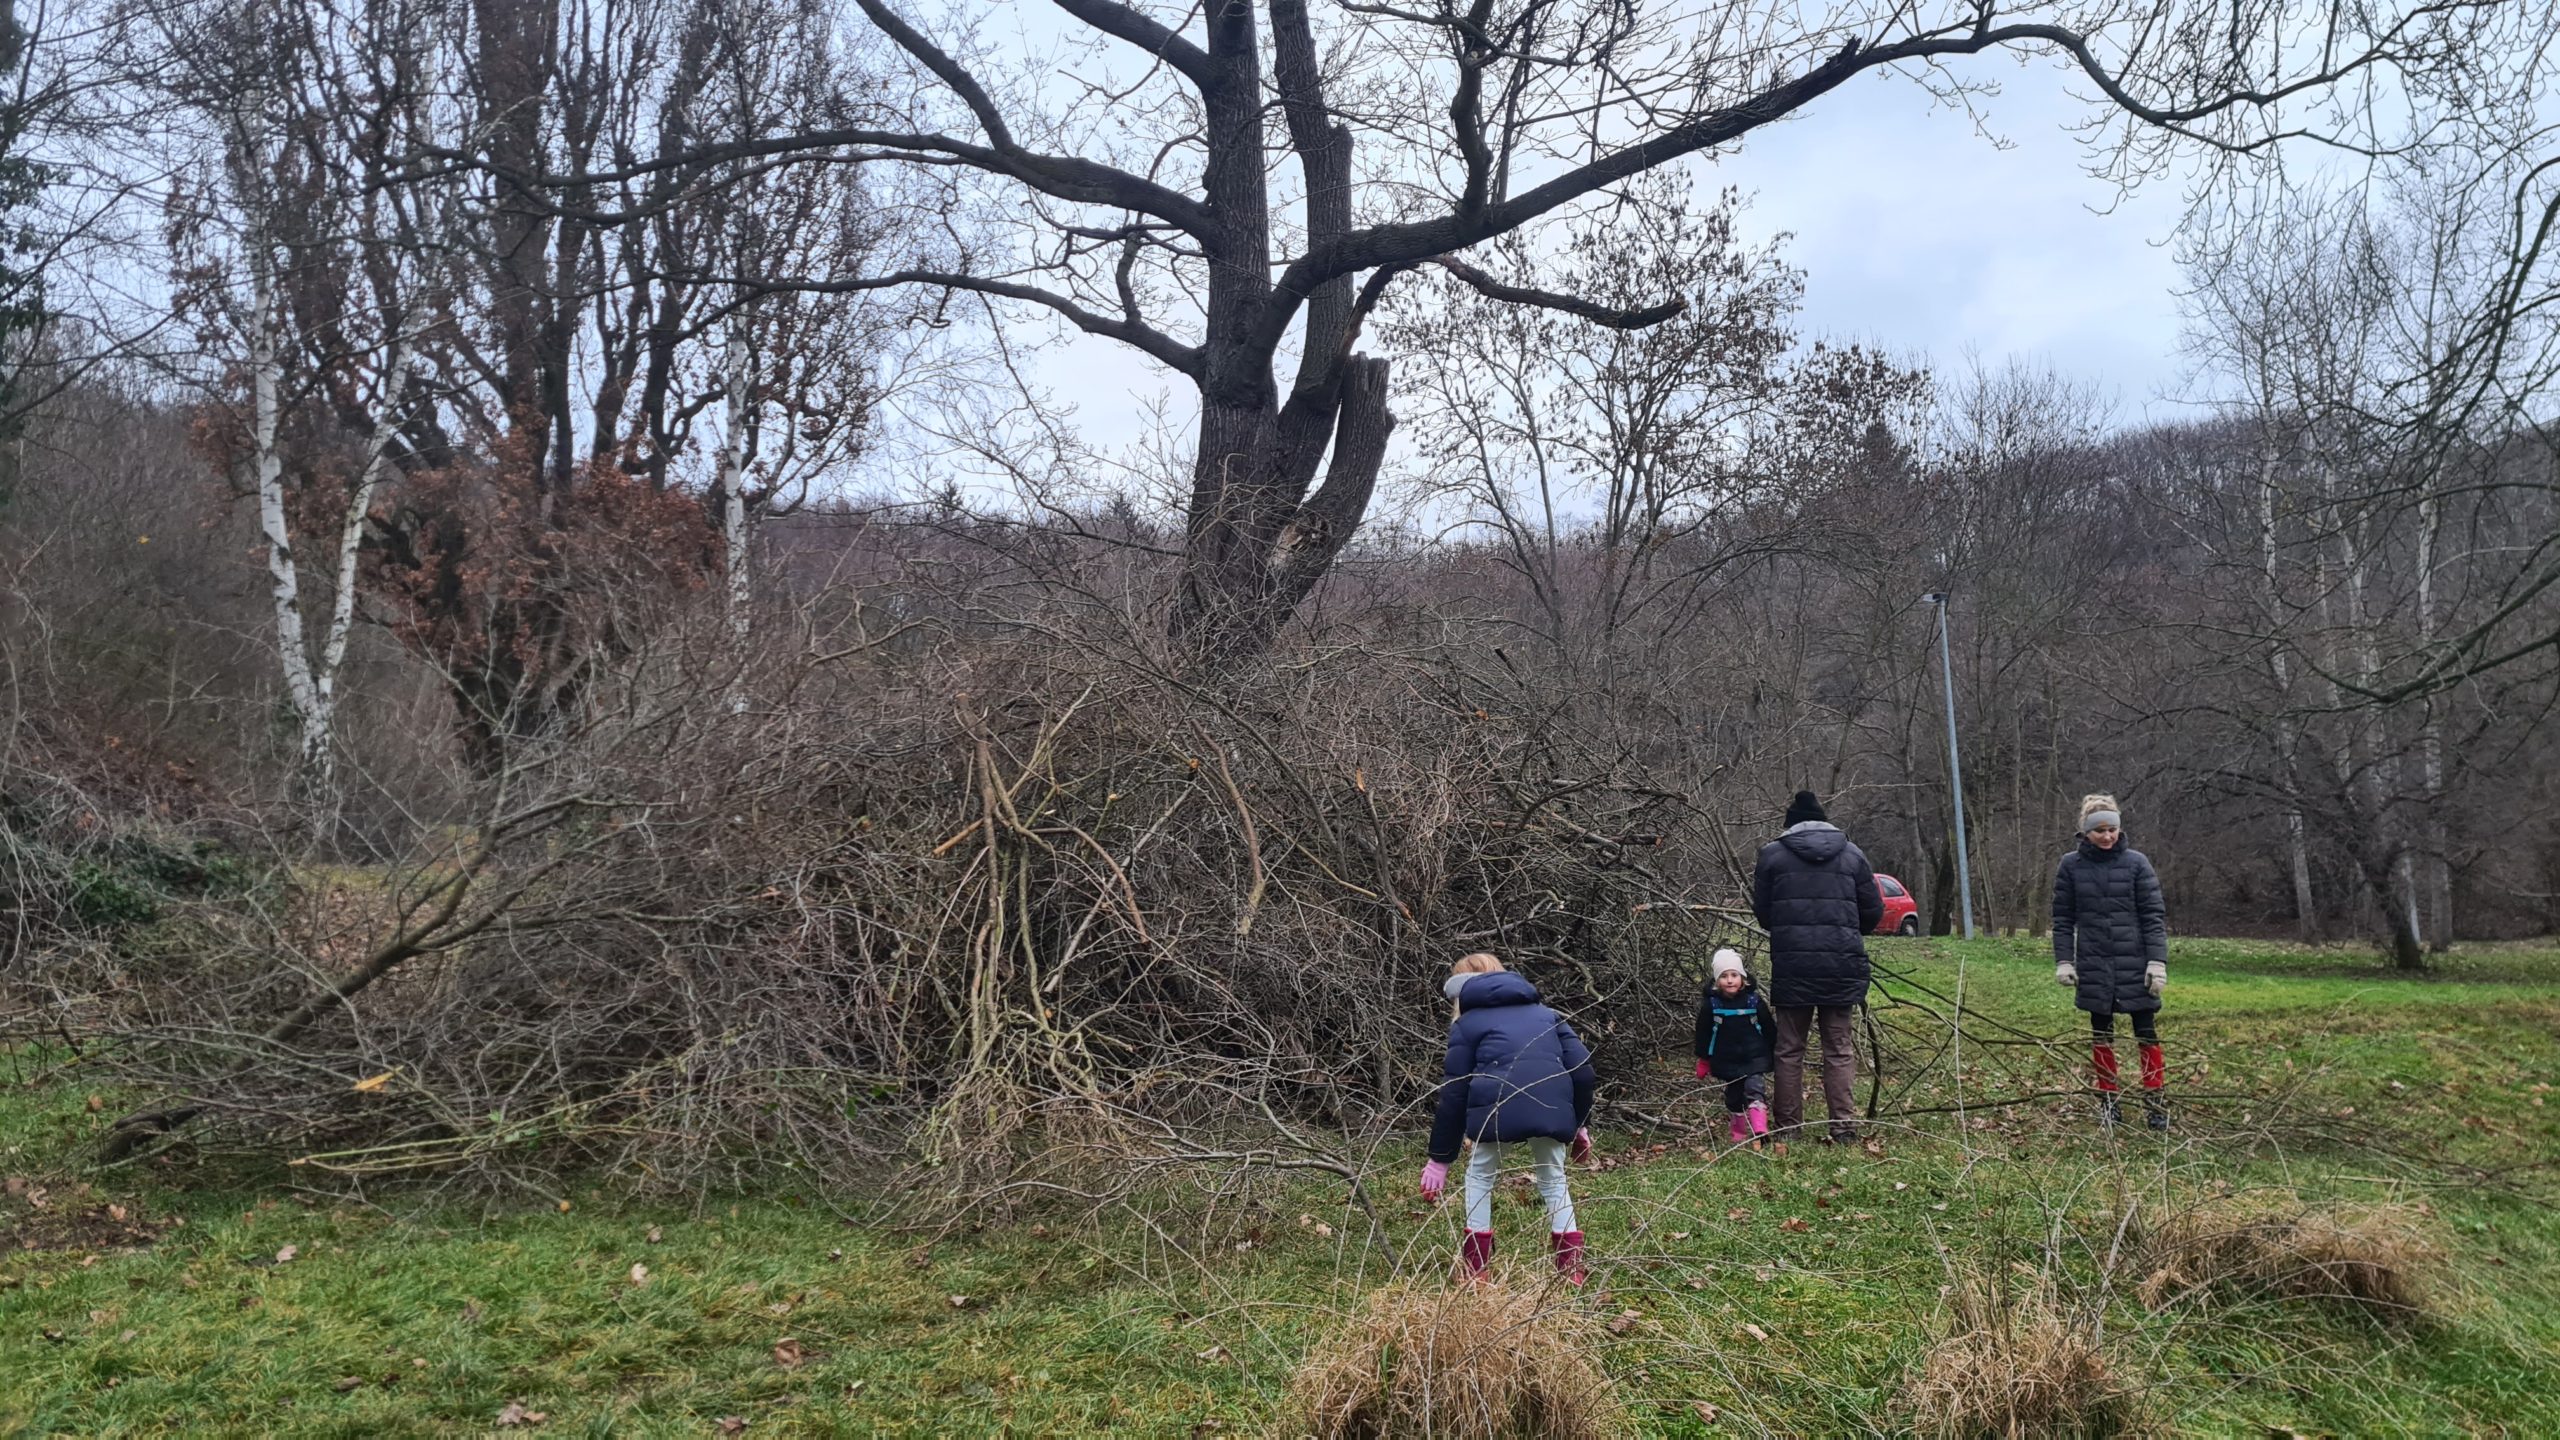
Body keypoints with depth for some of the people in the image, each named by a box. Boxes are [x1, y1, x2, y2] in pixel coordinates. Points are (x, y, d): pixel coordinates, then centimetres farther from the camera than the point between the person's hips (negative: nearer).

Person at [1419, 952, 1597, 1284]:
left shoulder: (1467, 1024, 20)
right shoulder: (1545, 1013, 29)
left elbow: (1454, 1092, 15)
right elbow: (1582, 1068, 18)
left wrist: (1440, 1158, 19)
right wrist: (1580, 1125, 28)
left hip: (1500, 1107, -3)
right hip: (1552, 1107, 3)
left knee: (1480, 1175, 23)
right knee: (1553, 1178, 27)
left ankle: (1474, 1269, 20)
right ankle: (1571, 1267, 20)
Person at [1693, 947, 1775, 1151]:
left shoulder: (1754, 1000, -7)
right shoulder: (1711, 1004, -8)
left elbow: (1770, 1029, 4)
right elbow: (1703, 1034, 2)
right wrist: (1703, 1061, 6)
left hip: (1754, 1057, -1)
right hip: (1727, 1060, 1)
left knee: (1755, 1089, -18)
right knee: (1734, 1096, 11)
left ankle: (1759, 1130, -27)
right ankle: (1737, 1133, 27)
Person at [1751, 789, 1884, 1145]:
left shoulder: (1772, 854, 1)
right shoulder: (1852, 854, 6)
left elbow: (1762, 912, 6)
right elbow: (1873, 911, 9)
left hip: (1791, 965, -1)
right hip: (1842, 965, 1)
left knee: (1789, 1048, 8)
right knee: (1839, 1048, 9)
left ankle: (1787, 1127, 9)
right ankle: (1845, 1126, 5)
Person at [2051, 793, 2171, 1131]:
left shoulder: (2136, 863, -3)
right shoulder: (2071, 865, 1)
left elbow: (2154, 915, -3)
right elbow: (2063, 918, 5)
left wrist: (2157, 961, -9)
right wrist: (2063, 960, -1)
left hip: (2135, 964, -1)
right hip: (2093, 966, 2)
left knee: (2147, 1034, 3)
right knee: (2101, 1035, 10)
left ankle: (2155, 1101, 10)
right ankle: (2107, 1101, 19)